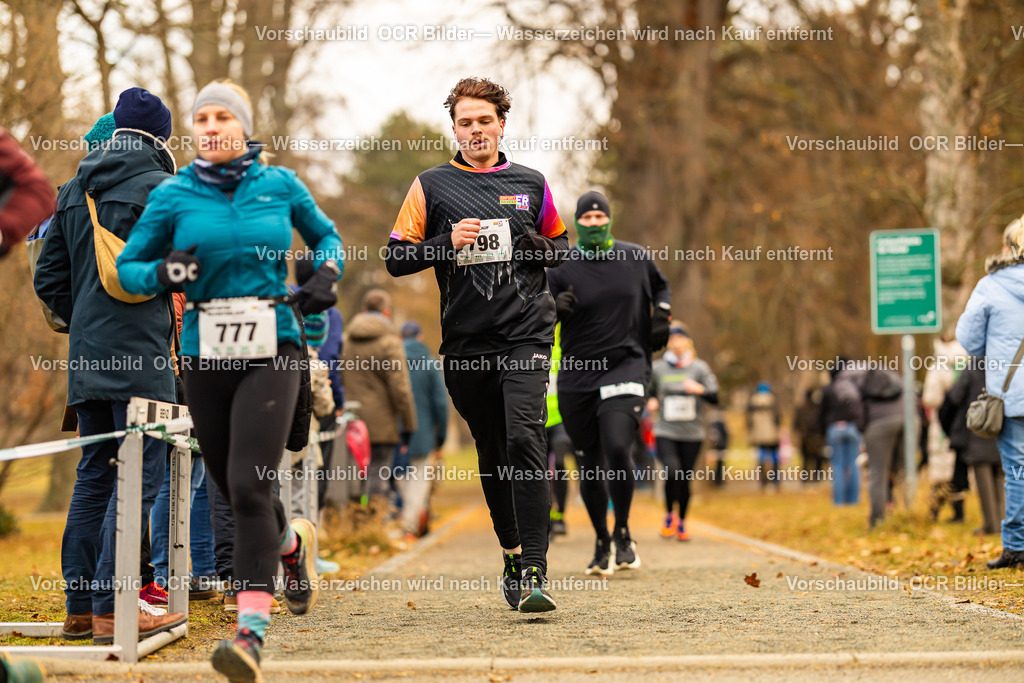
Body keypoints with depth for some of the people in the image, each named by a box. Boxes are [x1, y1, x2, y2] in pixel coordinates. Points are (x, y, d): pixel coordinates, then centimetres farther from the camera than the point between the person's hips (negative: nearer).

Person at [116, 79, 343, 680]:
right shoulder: (174, 196, 2)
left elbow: (326, 235, 20)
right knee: (234, 490, 13)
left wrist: (326, 276, 0)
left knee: (248, 486, -18)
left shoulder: (281, 185, 3)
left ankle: (252, 631, -20)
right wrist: (162, 273, -14)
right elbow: (125, 268, 8)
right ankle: (293, 542, 47)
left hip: (273, 351, -2)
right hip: (205, 358, 2)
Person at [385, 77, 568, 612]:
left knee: (524, 437, -18)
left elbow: (562, 249, 21)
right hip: (466, 340, 1)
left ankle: (534, 571, -20)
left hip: (526, 331, -1)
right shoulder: (432, 186, 8)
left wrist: (533, 242, -2)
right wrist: (449, 241, -11)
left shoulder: (530, 184, 11)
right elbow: (396, 259, 5)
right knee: (491, 452, 10)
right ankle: (512, 553, 28)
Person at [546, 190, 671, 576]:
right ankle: (602, 544, 22)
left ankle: (623, 534, -3)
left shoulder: (636, 258, 7)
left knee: (617, 447, -22)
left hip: (626, 367, -1)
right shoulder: (563, 269, 0)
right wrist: (554, 308, -21)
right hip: (577, 375, 1)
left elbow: (660, 287, 27)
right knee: (590, 465, 3)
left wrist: (661, 316, 9)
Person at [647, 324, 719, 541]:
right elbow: (649, 392, 21)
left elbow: (714, 398, -2)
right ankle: (669, 515, 1)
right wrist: (651, 402, -2)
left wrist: (700, 389, -21)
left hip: (692, 434, 1)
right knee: (673, 472, -22)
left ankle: (682, 523, 24)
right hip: (665, 432, -1)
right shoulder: (657, 368, 5)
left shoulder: (699, 367, 3)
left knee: (685, 479, 4)